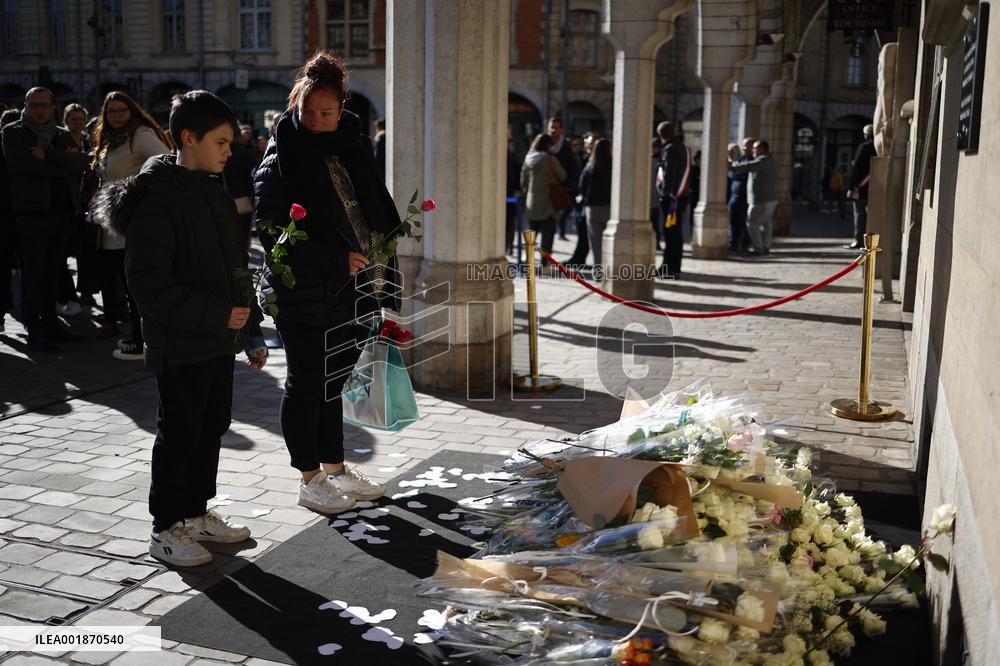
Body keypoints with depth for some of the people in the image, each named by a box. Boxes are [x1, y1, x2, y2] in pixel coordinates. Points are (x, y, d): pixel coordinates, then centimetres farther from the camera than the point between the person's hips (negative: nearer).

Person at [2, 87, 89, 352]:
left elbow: (82, 162, -3)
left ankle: (49, 324, 20)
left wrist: (47, 156, -15)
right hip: (32, 212, -5)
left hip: (62, 212, 5)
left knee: (52, 272, 11)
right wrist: (63, 165, -8)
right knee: (33, 273, -3)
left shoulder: (63, 136, 16)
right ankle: (35, 333, 0)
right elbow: (24, 164, -15)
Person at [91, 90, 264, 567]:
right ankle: (166, 528, 17)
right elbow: (148, 282, -20)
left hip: (219, 340, 8)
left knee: (213, 427, 15)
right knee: (180, 434, 2)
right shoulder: (158, 200, -15)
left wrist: (250, 331, 14)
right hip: (180, 345, -8)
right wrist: (217, 314, -21)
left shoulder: (215, 193, 12)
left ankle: (197, 513, 31)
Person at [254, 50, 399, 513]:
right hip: (304, 296, -6)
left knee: (333, 382, 17)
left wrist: (382, 260, 7)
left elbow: (379, 210, 18)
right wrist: (336, 260, -19)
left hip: (351, 291, 6)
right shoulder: (281, 159, -11)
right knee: (306, 384, 5)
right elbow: (272, 231, -17)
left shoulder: (354, 148, 8)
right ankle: (310, 479, 18)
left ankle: (334, 467, 30)